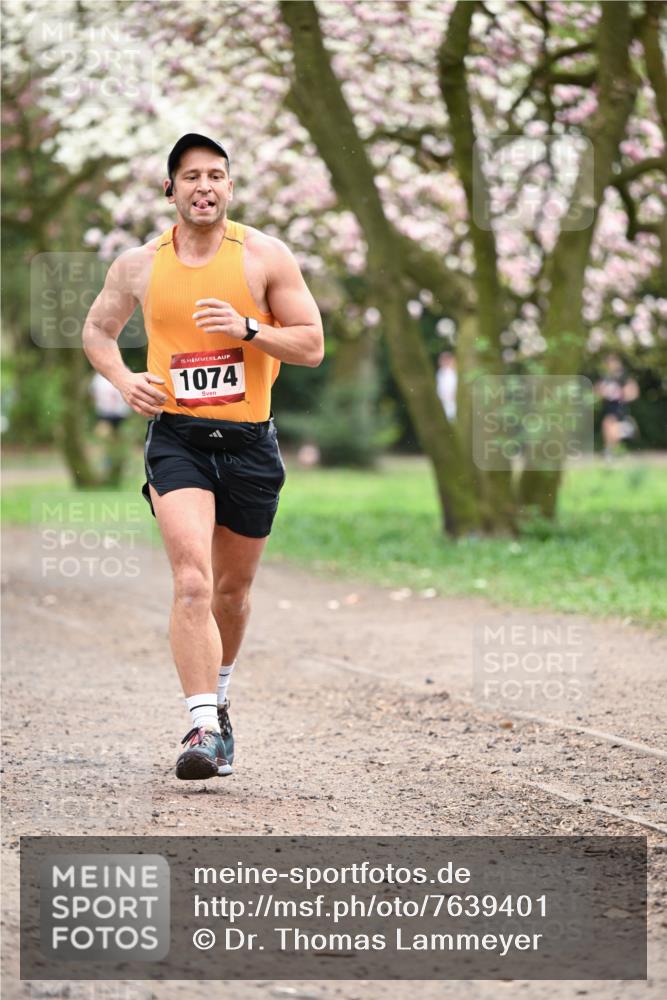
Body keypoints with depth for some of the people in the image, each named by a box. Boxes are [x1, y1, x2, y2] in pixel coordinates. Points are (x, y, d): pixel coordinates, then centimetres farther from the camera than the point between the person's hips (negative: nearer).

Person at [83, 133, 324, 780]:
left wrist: (248, 328, -18)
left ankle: (217, 697, 41)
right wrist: (123, 380, 0)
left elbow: (312, 346, -1)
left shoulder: (265, 256, -1)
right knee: (192, 582, -20)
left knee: (232, 587, 15)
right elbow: (97, 330, 19)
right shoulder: (139, 266, 3)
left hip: (250, 441, 1)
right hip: (176, 437, -1)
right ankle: (203, 725, -23)